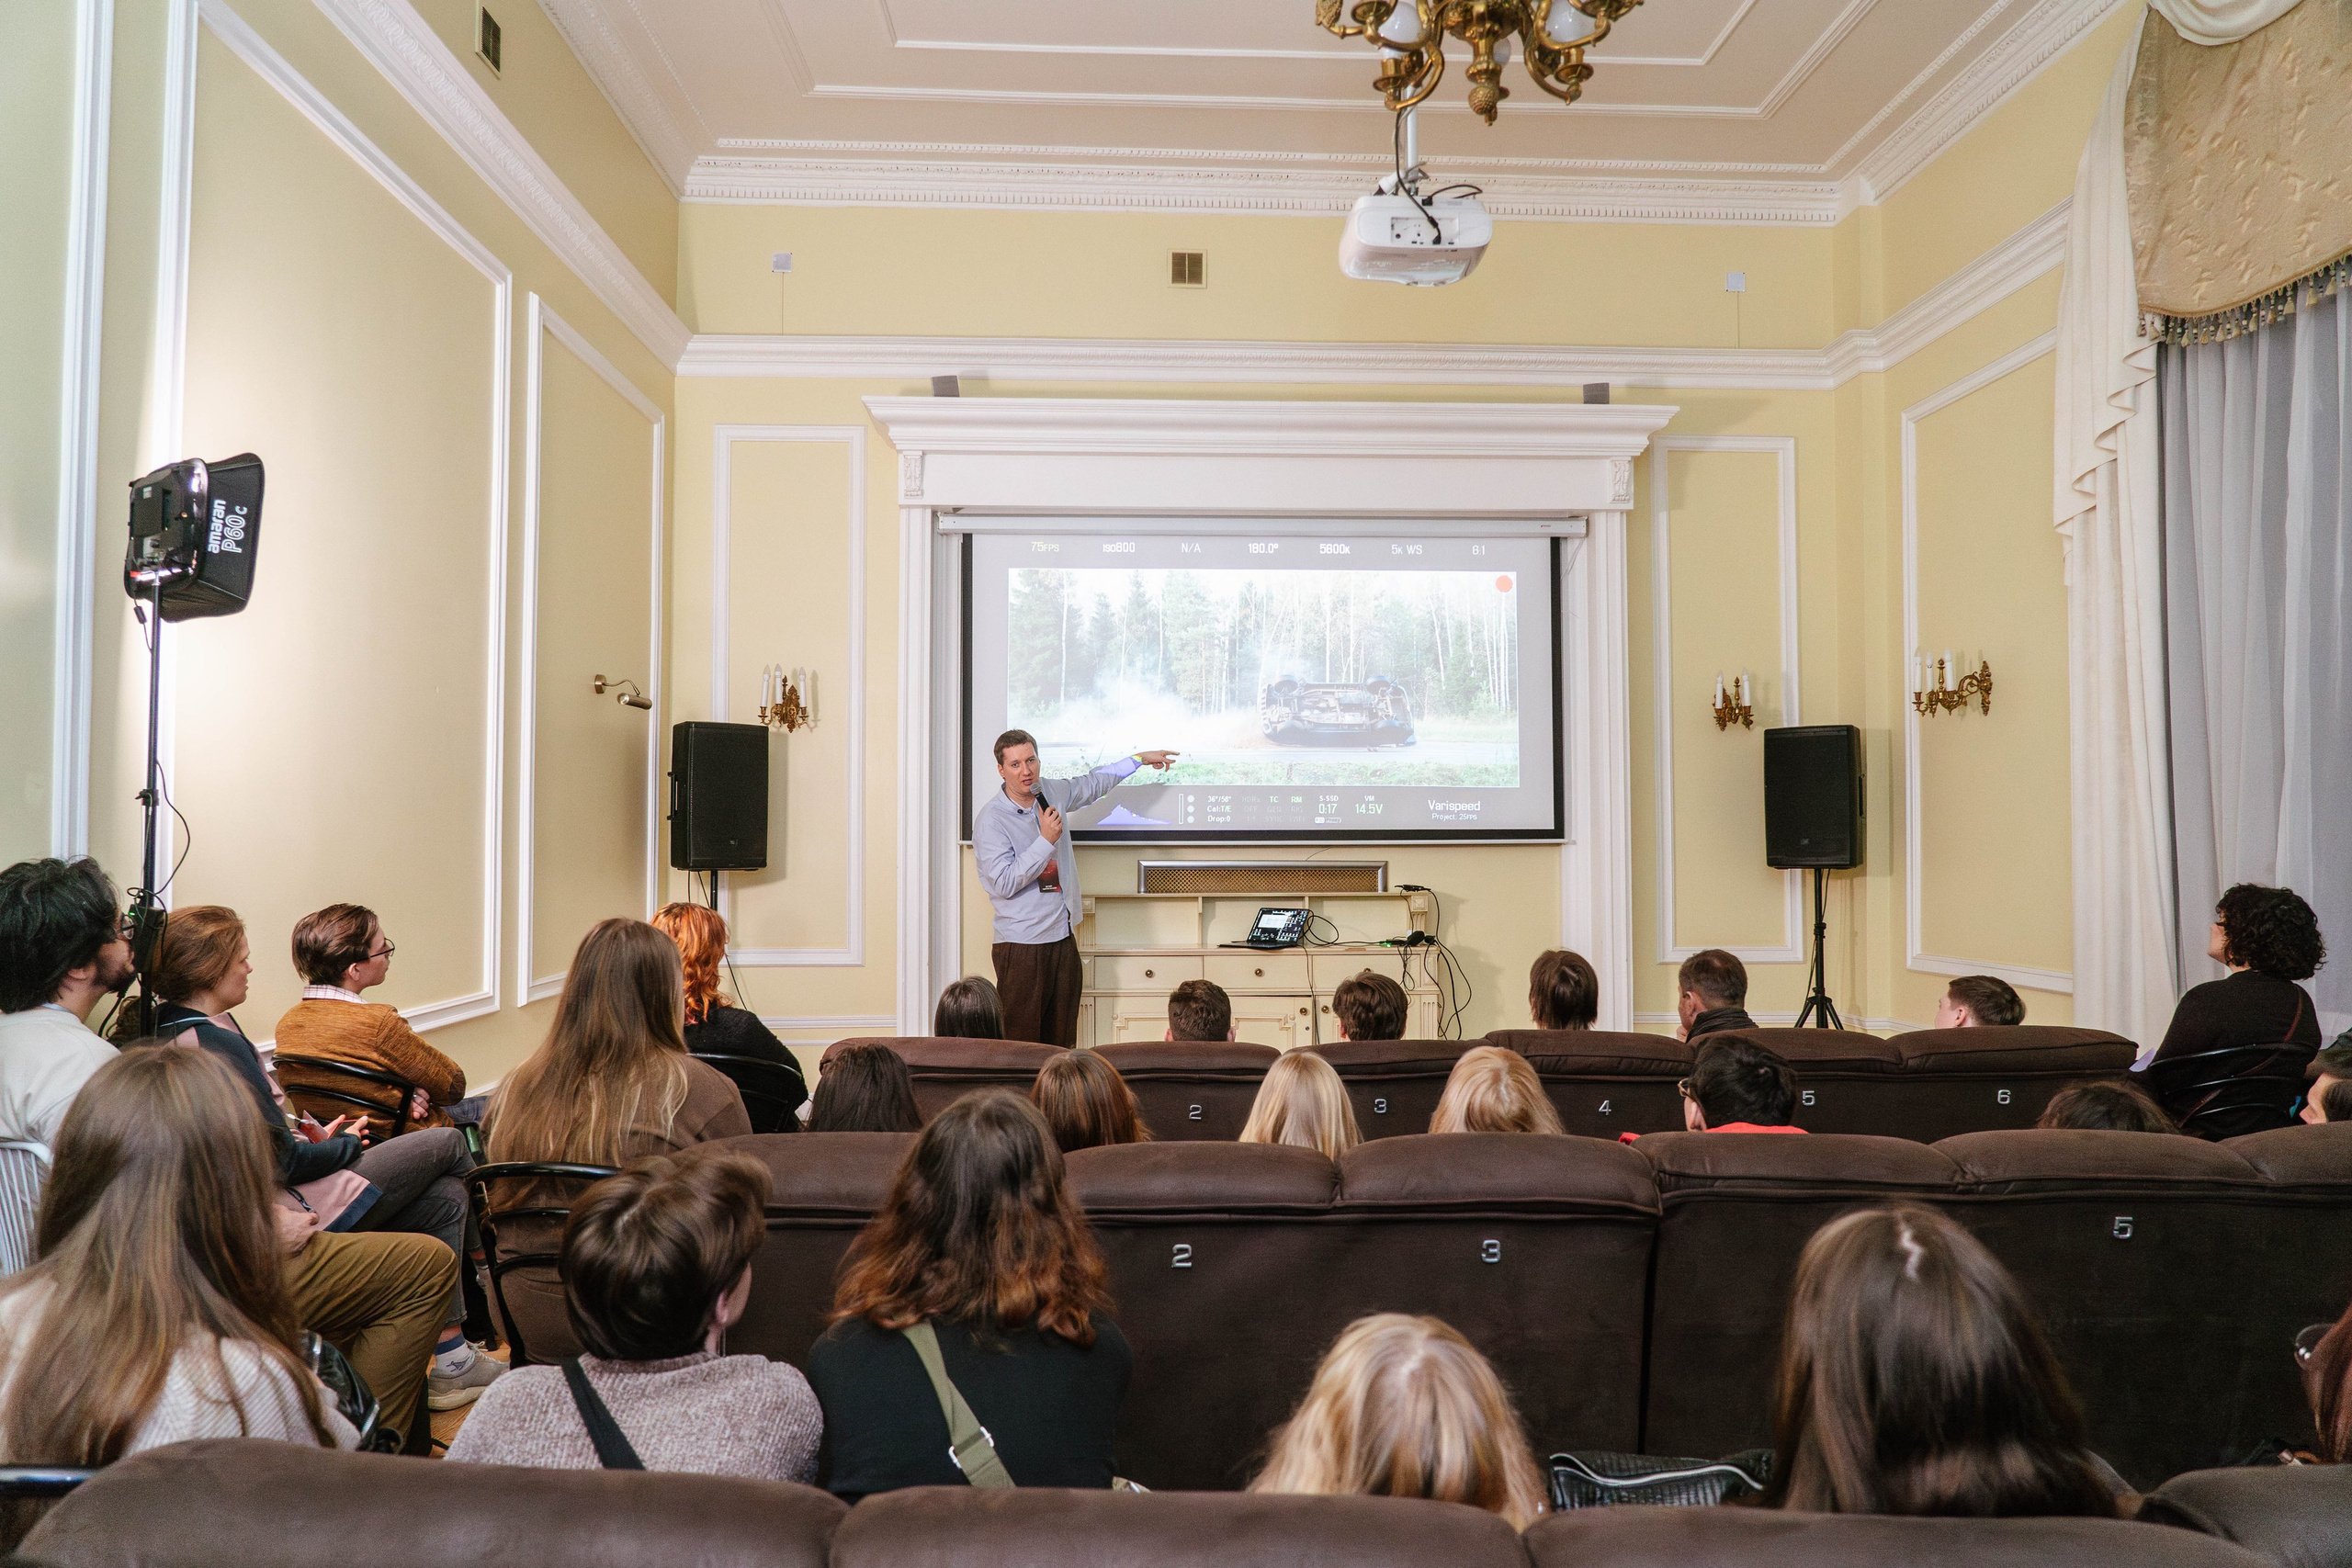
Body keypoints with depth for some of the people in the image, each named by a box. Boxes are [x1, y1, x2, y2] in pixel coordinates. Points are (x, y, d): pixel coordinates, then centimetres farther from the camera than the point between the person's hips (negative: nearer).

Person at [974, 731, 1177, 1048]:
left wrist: (1140, 758, 34)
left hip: (1063, 937, 6)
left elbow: (1094, 783, 28)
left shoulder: (1052, 792, 8)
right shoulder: (990, 819, -11)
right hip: (1022, 944, -6)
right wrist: (1046, 840, -18)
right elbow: (1005, 884, -19)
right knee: (1021, 1043, -7)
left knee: (1062, 1042, 7)